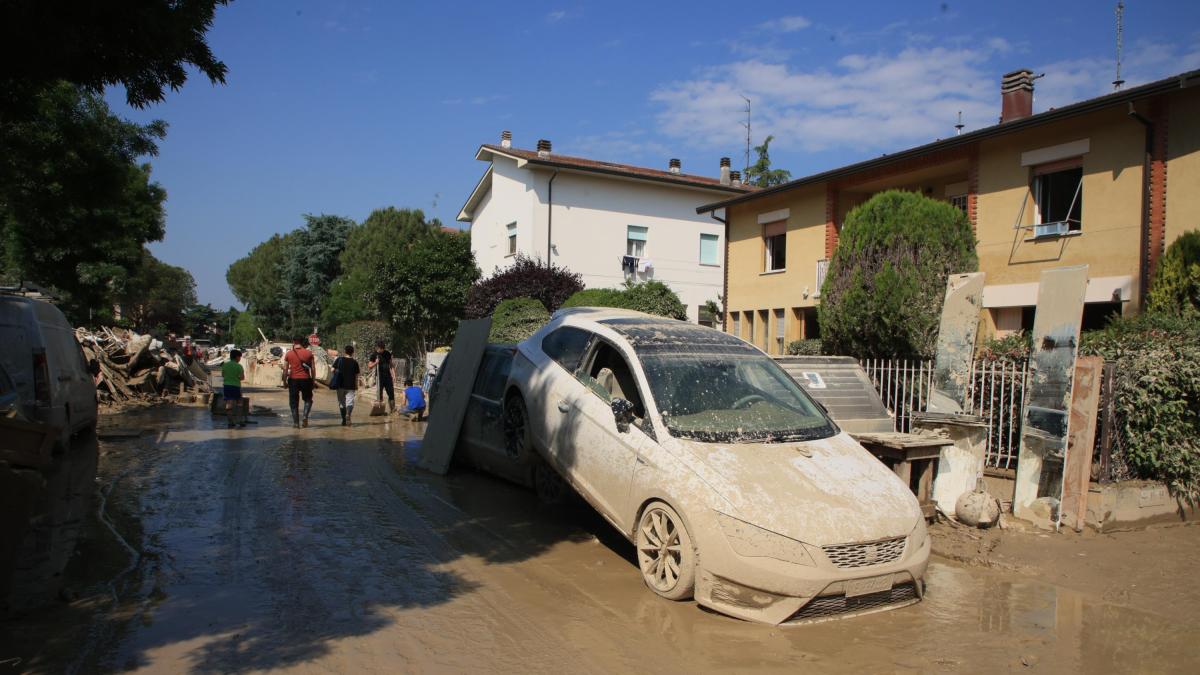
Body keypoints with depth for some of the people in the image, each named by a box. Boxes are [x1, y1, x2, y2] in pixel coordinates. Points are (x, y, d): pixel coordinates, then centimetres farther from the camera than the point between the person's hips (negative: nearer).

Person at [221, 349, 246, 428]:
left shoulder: (224, 365, 4)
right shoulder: (239, 366, -9)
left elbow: (222, 375, 13)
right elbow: (242, 377, -10)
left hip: (226, 385, 3)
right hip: (236, 386, -3)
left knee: (229, 404, 4)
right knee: (239, 403, 13)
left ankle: (230, 422, 3)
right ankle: (240, 421, 16)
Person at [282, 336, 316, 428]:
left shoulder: (288, 354, 0)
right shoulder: (308, 353, 1)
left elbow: (285, 369, -1)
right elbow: (313, 369, 1)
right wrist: (313, 380, 10)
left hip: (293, 379, 0)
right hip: (305, 379, 0)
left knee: (294, 402, 8)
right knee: (308, 399, 16)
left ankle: (296, 422, 8)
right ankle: (305, 416, -5)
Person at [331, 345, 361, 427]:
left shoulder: (339, 359, 0)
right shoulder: (354, 362, -1)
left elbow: (333, 370, -4)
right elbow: (356, 375, 0)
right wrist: (356, 386, 9)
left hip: (340, 385, 1)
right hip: (350, 385, -1)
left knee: (341, 402, 13)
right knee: (350, 401, -1)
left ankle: (344, 420, 18)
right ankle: (348, 414, -30)